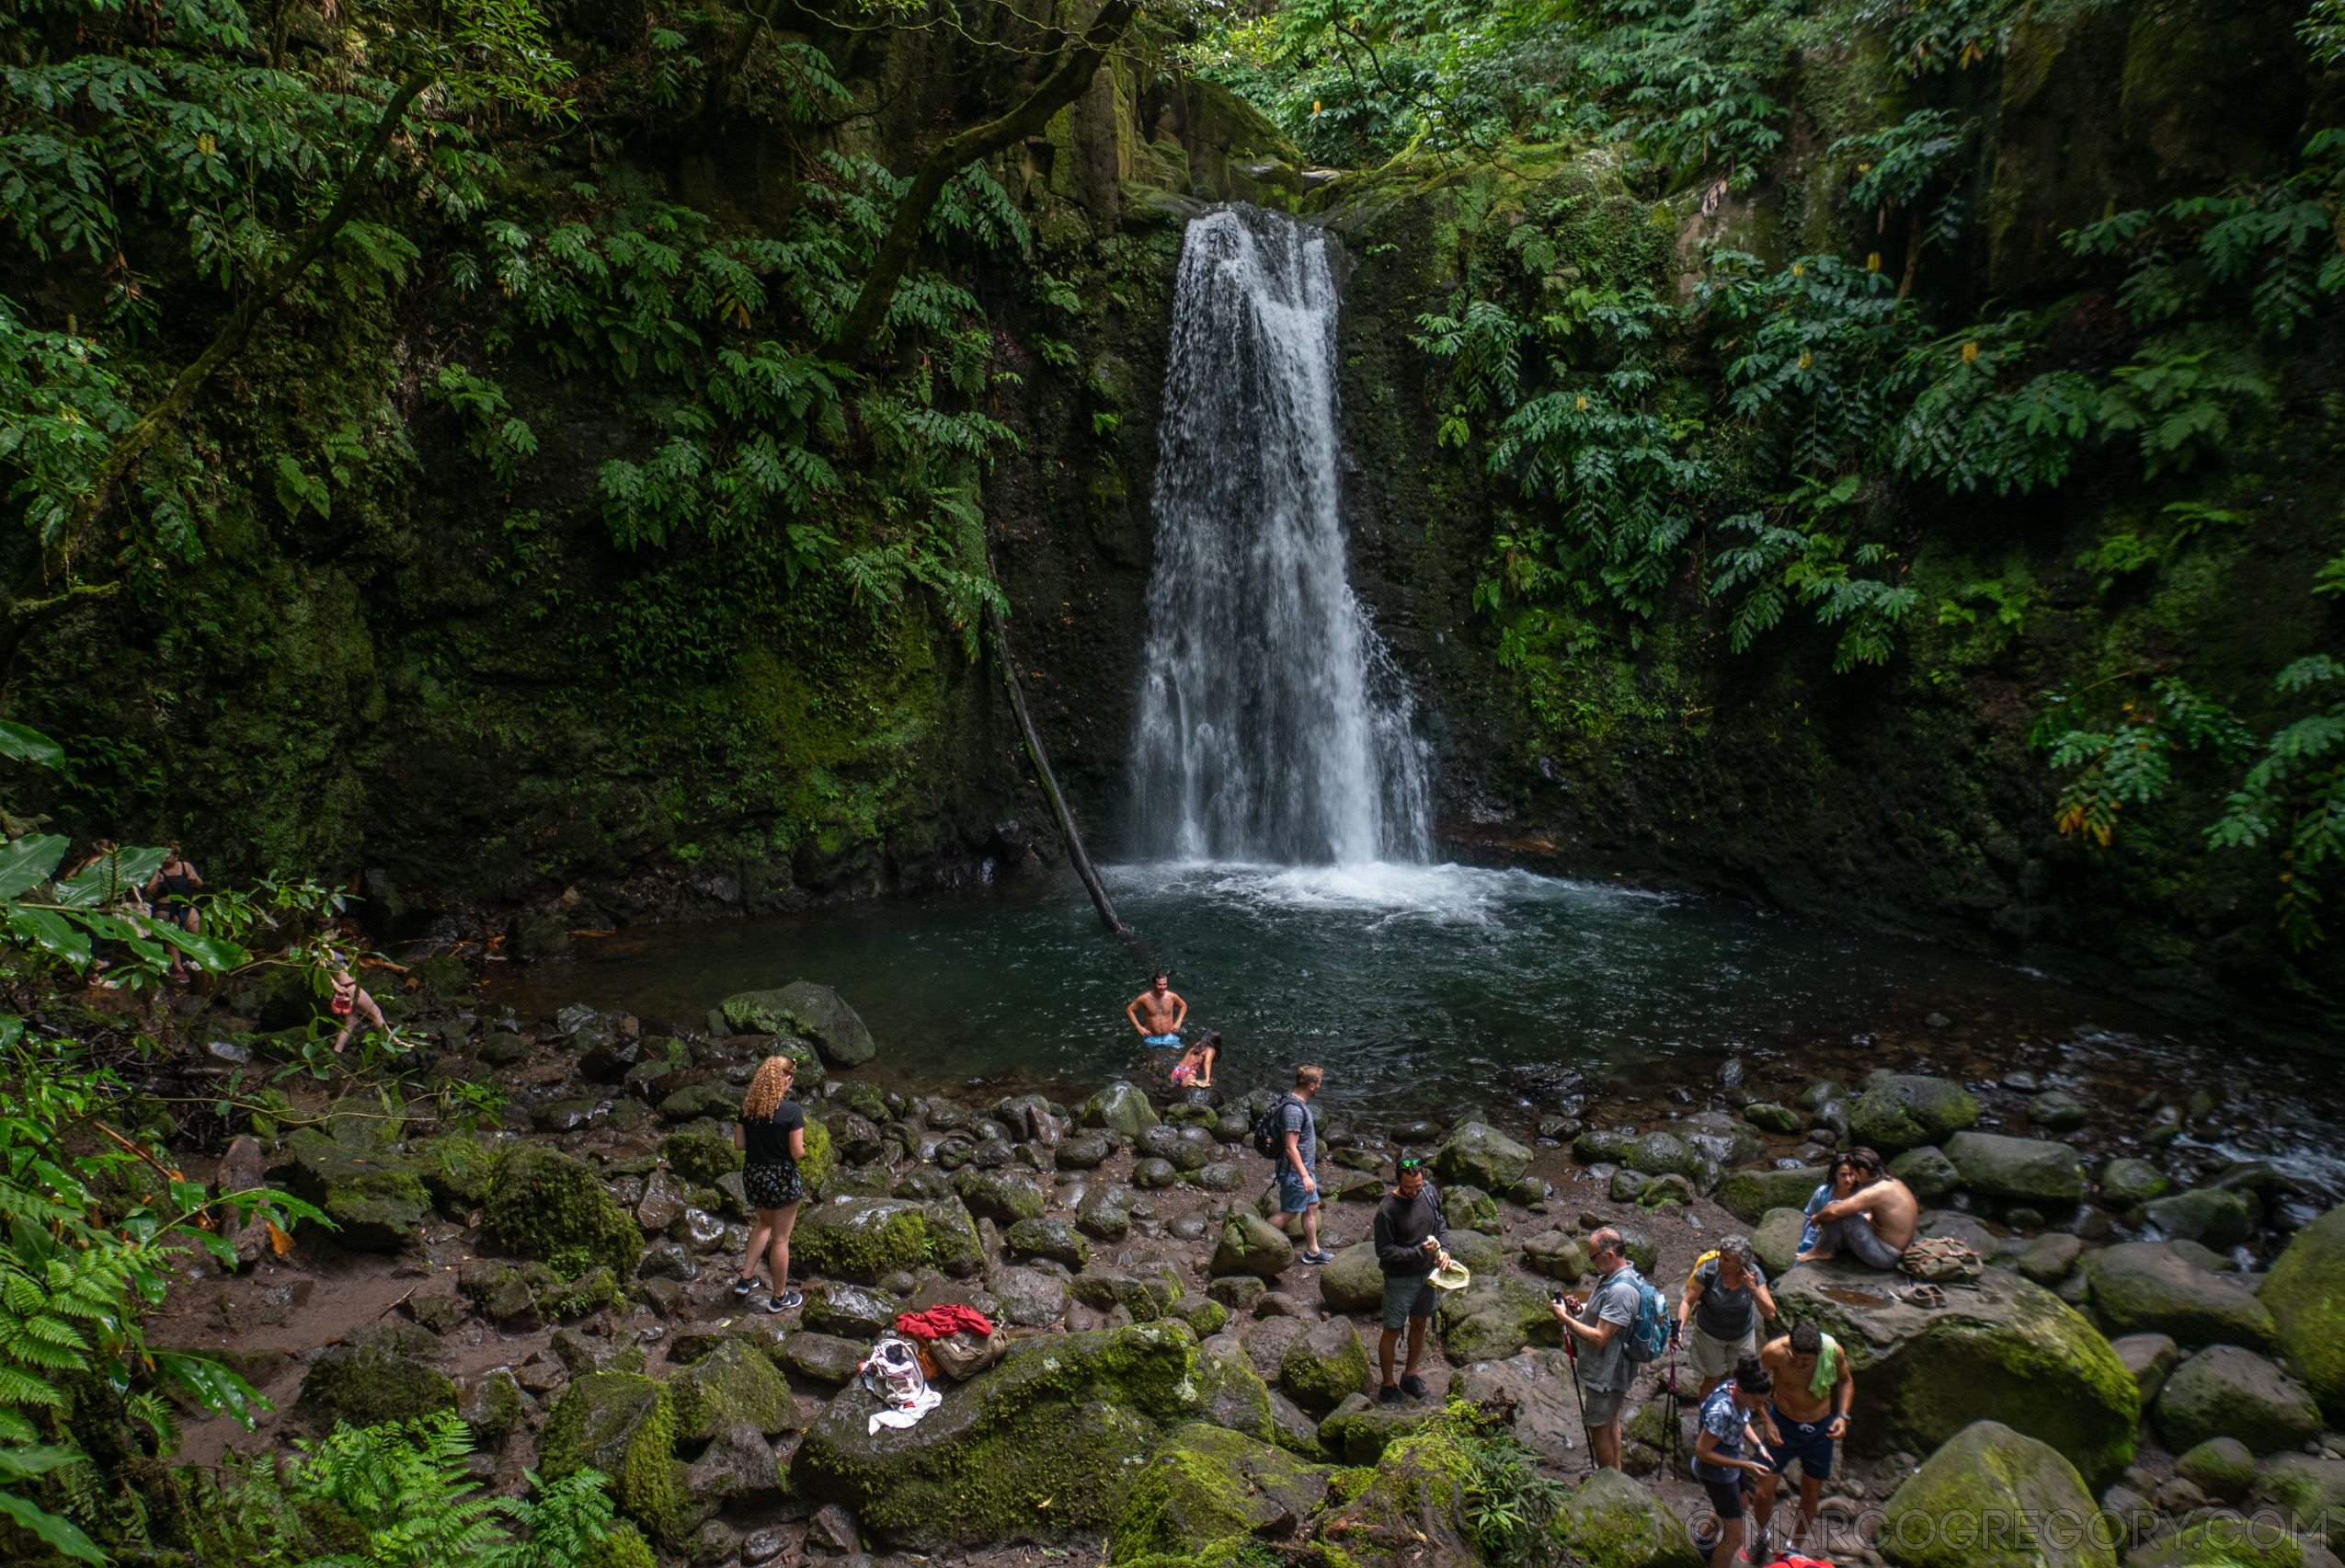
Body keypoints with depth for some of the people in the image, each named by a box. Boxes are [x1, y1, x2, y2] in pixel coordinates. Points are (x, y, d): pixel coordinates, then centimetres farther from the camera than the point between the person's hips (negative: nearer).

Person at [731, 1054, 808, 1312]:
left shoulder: (747, 1106, -5)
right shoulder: (792, 1111, -20)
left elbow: (739, 1144, 0)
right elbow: (797, 1152, -19)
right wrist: (801, 1148, 3)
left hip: (752, 1174, 6)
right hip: (781, 1178, -5)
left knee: (765, 1223, 30)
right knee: (780, 1238, 9)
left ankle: (746, 1280, 32)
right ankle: (780, 1297, 23)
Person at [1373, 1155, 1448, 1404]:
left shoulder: (1429, 1192, -7)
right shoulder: (1387, 1210, -25)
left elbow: (1440, 1225, 9)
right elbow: (1384, 1251, -21)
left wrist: (1444, 1250, -7)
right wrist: (1419, 1251, -26)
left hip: (1427, 1273, 6)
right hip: (1400, 1278, -6)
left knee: (1419, 1325, 20)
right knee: (1392, 1332, 7)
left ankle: (1410, 1377, 40)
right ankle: (1388, 1386, 25)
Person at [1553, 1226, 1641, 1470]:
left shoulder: (1621, 1290, -32)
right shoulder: (1611, 1276, 0)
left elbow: (1599, 1338, -32)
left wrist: (1565, 1318, -24)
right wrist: (1580, 1306, 0)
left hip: (1605, 1374, -10)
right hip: (1611, 1367, 10)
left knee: (1599, 1427, 7)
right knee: (1610, 1420, 25)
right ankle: (1615, 1473, 42)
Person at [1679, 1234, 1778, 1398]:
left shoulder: (1753, 1274, -23)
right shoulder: (1708, 1271, -29)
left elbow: (1770, 1313, -24)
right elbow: (1688, 1302, -23)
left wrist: (1753, 1288, -37)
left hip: (1743, 1335, 2)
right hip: (1709, 1334, -2)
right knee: (1713, 1380, 12)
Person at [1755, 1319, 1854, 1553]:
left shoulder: (1833, 1350, -23)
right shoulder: (1775, 1351, -29)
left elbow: (1846, 1381, 1)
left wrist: (1842, 1415, -10)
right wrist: (1767, 1422, -17)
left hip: (1820, 1429, 2)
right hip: (1783, 1426, -2)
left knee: (1811, 1495, 14)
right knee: (1765, 1489, -1)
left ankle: (1794, 1548, 38)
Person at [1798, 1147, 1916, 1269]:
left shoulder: (1876, 1192, -25)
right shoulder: (1893, 1182, 5)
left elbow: (1833, 1211, -28)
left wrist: (1817, 1218, -10)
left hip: (1885, 1256, -10)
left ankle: (1823, 1250, 3)